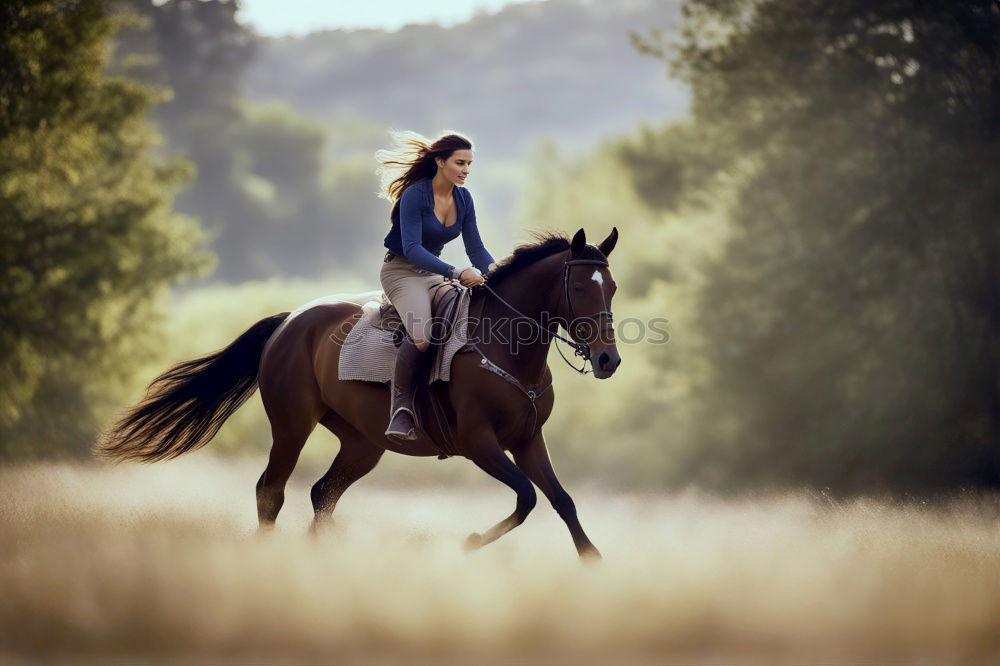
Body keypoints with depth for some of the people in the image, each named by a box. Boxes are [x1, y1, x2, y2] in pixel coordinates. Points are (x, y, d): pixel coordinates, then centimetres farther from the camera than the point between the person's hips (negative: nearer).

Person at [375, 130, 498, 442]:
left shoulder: (463, 198, 4)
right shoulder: (415, 195, -18)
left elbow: (474, 246, 5)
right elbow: (412, 248, -27)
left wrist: (493, 268, -18)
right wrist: (456, 273, -38)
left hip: (433, 273, 8)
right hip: (401, 272, -7)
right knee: (422, 335, -34)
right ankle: (400, 408, -22)